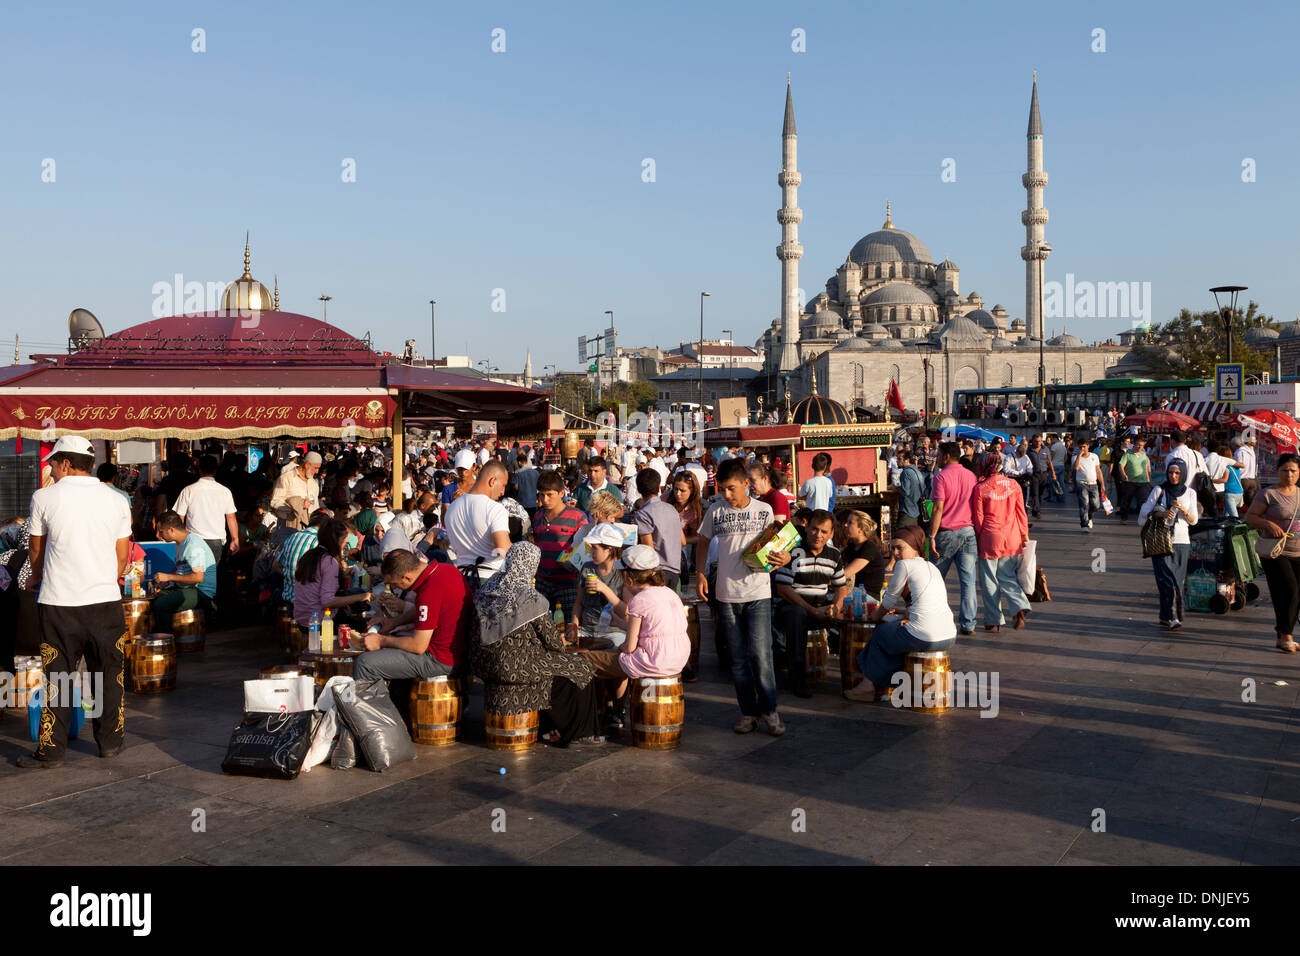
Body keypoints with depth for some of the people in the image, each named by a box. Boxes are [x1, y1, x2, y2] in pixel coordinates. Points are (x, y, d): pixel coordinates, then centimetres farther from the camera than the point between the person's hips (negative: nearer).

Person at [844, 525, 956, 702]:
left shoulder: (905, 565, -3)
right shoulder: (931, 567, 20)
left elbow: (890, 600, 8)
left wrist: (877, 615, 25)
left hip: (924, 639, -8)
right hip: (950, 637, 8)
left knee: (882, 631, 19)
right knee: (898, 624, 31)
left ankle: (869, 684, 30)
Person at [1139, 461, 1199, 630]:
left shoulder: (1190, 493, 10)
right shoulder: (1159, 491, 3)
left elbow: (1194, 520, 7)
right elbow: (1145, 512, 2)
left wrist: (1183, 510, -12)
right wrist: (1160, 514, -16)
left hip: (1181, 542, 3)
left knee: (1177, 580, 1)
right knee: (1167, 578, -14)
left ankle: (1165, 616, 10)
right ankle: (1172, 617, -19)